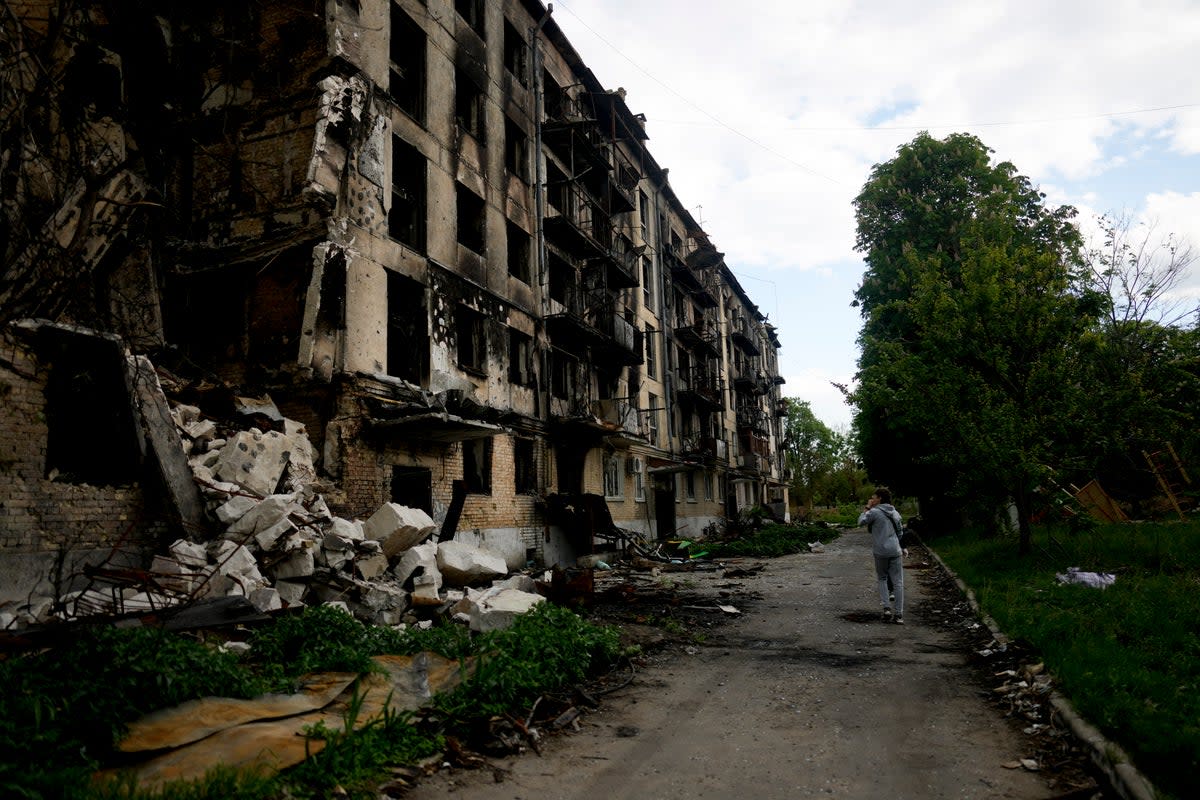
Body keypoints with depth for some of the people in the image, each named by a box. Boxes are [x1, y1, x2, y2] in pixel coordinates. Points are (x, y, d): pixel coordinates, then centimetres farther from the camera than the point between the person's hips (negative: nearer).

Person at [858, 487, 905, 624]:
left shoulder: (874, 512, -8)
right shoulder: (895, 513, 12)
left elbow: (861, 521, 2)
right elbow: (900, 532, 19)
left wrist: (867, 508, 8)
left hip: (881, 552, -3)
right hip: (896, 551, 4)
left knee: (882, 579, 14)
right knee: (898, 582, 4)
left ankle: (887, 608, 1)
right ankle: (898, 614, 2)